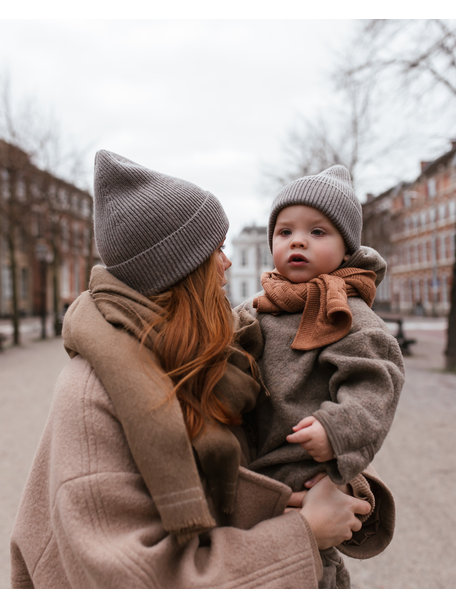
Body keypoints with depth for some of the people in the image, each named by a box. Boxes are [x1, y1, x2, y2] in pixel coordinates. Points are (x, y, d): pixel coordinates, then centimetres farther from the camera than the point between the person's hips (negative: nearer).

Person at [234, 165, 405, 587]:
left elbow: (374, 381, -17)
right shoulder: (259, 309, 11)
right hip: (254, 466, 7)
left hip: (306, 472, -7)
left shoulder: (347, 315, -9)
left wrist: (340, 429, -30)